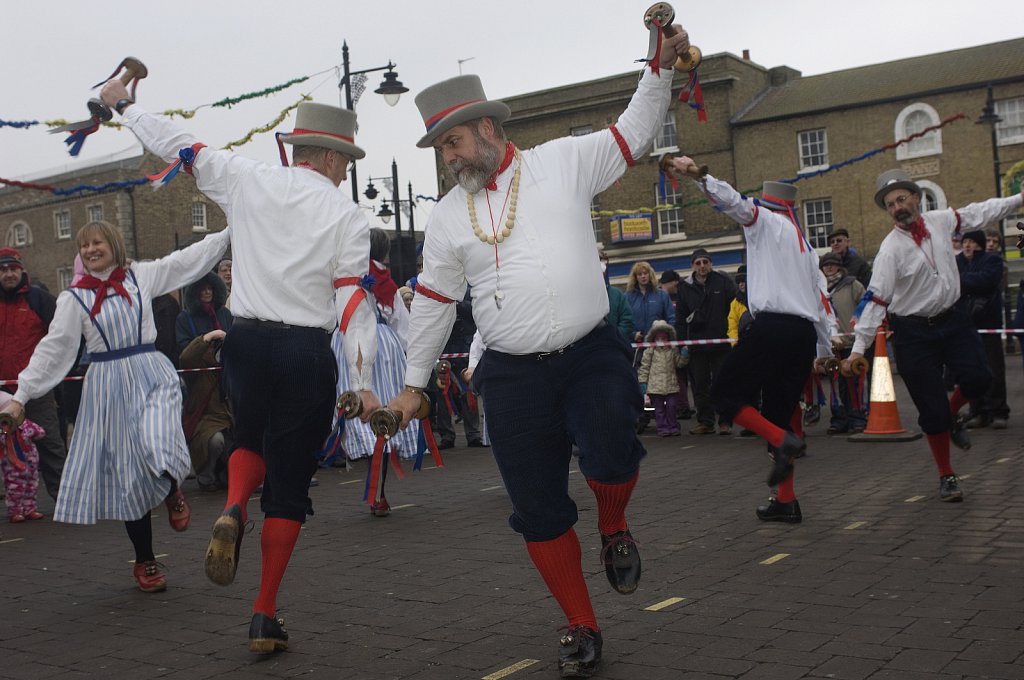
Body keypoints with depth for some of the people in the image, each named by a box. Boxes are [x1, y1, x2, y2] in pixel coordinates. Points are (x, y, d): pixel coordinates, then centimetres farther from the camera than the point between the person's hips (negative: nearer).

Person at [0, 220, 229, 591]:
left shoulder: (142, 276, 5)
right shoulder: (74, 298, 4)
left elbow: (190, 258, 8)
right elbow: (52, 349, 2)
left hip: (151, 376, -1)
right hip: (107, 387, 1)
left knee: (157, 449, -26)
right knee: (127, 475, 5)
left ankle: (172, 493, 14)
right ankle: (145, 562, 20)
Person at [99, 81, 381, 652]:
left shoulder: (248, 181, 3)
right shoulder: (347, 216, -3)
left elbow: (180, 146, 13)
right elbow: (353, 302, -7)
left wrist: (124, 103, 30)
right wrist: (364, 384, -3)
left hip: (247, 342, 3)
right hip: (307, 352, -3)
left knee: (253, 443, 30)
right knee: (289, 484, 8)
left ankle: (233, 509, -3)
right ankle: (265, 618, 10)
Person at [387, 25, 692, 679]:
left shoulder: (564, 161, 4)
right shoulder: (449, 214, 10)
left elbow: (635, 130, 12)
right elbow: (433, 302, 15)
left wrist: (663, 65, 0)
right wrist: (414, 383, 17)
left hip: (592, 354, -2)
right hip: (513, 374, 2)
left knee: (611, 460, -25)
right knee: (540, 512, 2)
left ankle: (614, 525, 12)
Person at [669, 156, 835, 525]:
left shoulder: (766, 221, 7)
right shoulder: (806, 245, 27)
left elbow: (735, 202, -14)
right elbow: (822, 300, 26)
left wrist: (696, 174, -19)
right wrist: (825, 352, 30)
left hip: (771, 326, -8)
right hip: (805, 334, 8)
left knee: (725, 395, 0)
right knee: (779, 413, 10)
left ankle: (783, 441, -17)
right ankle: (786, 501, 7)